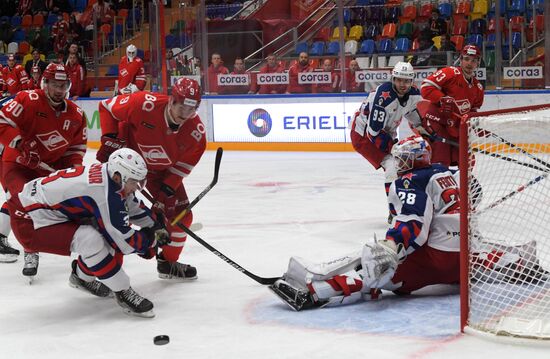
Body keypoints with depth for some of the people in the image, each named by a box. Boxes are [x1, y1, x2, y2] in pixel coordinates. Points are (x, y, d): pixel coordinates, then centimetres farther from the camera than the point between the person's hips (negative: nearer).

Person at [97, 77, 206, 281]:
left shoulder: (196, 132, -21)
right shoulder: (145, 104, -34)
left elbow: (184, 164, -6)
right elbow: (106, 107, -17)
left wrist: (167, 188, -15)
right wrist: (110, 140, -22)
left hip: (161, 170, 5)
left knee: (181, 215, 4)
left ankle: (168, 263, 29)